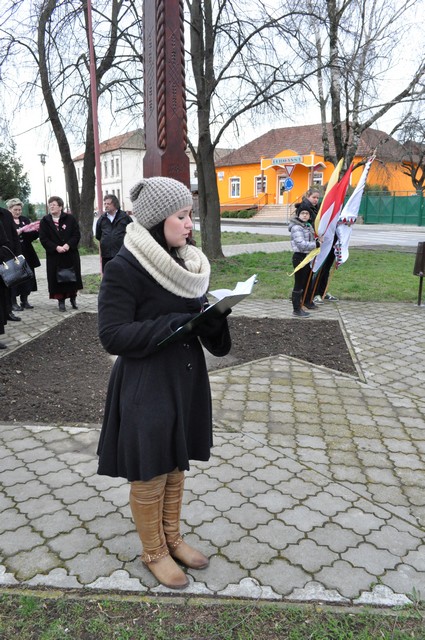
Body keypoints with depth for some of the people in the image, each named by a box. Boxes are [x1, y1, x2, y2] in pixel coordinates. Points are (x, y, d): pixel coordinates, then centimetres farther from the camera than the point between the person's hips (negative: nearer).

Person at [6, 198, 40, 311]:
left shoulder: (25, 220, 11)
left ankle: (24, 300, 18)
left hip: (26, 254, 5)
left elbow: (32, 237, 10)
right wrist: (20, 230, -25)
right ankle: (13, 302, 6)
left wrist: (36, 230, -10)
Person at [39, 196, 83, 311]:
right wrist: (56, 247, -16)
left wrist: (68, 244, -18)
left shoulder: (70, 218, 0)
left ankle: (73, 298, 23)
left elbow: (77, 234, -2)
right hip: (54, 256, 0)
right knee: (58, 279, 1)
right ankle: (61, 301, 11)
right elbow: (43, 239, -4)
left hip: (71, 255, 0)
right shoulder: (44, 221, 2)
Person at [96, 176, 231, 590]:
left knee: (176, 466, 21)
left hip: (186, 381, 7)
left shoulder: (186, 263, 5)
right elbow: (113, 335, -21)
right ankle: (153, 552, 34)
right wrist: (176, 324, -25)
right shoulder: (124, 269, -17)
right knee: (149, 475, 11)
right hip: (146, 388, -7)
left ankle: (172, 538, 42)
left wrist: (212, 318, -11)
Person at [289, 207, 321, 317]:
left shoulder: (308, 226, 12)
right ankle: (297, 309, -2)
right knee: (299, 283, -6)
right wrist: (316, 244, -20)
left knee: (308, 281, 22)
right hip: (300, 257, -9)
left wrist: (316, 240, 6)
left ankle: (307, 301, 41)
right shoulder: (296, 227, -17)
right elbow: (302, 245, -26)